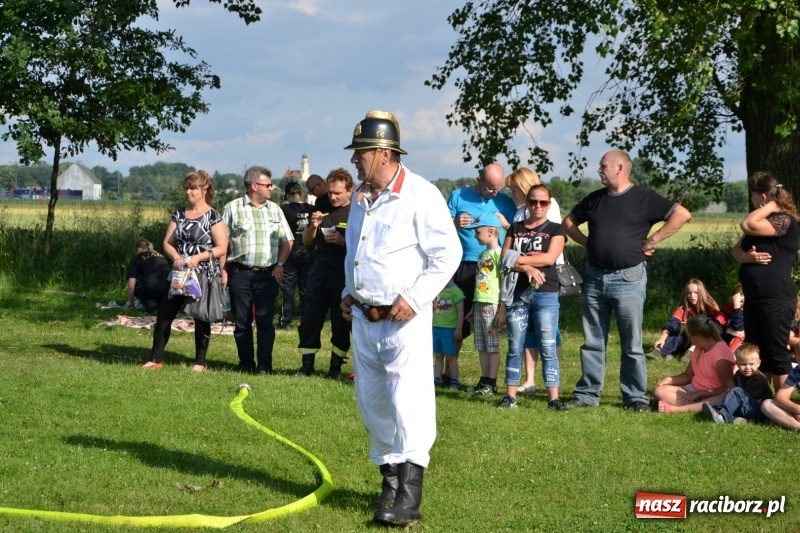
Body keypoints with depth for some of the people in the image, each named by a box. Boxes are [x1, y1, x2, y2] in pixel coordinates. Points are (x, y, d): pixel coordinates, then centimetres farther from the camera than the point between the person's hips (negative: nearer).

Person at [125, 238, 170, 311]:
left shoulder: (137, 258, 18)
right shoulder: (160, 256, 31)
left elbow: (131, 285, 12)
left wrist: (130, 302, 28)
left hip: (151, 289, -4)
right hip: (170, 289, 4)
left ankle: (149, 303, 7)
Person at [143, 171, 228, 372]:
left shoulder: (213, 217, -6)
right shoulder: (179, 214, 9)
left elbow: (222, 248, -11)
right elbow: (167, 242, 8)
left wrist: (198, 257, -22)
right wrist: (176, 257, -13)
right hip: (179, 273, 5)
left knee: (201, 318, 4)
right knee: (164, 314, 1)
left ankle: (200, 362, 14)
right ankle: (156, 359, 7)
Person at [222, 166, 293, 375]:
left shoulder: (274, 209, 12)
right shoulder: (233, 208, 2)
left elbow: (287, 241, 15)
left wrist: (280, 264, 2)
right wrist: (223, 270, -5)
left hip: (268, 274, 2)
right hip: (240, 273, -2)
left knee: (265, 322, -2)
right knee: (242, 322, 4)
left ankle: (265, 366, 1)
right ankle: (246, 364, 13)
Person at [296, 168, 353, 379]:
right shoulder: (323, 211, 12)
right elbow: (306, 241, 17)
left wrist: (343, 241, -21)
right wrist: (313, 226, -3)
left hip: (344, 277, -5)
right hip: (319, 273, 5)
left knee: (341, 325, 3)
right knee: (309, 320, 4)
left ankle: (336, 367, 12)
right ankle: (307, 365, 13)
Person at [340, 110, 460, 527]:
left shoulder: (420, 194, -13)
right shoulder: (360, 196, 11)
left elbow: (448, 254, -15)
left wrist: (414, 298, -18)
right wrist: (349, 292, 13)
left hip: (403, 319, -8)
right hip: (364, 317, 8)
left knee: (408, 403, -13)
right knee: (371, 402, 13)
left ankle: (409, 497, -14)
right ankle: (390, 477, 27)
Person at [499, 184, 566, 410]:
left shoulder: (555, 229, 7)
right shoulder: (515, 228, 15)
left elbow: (550, 258, -8)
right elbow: (505, 259, 4)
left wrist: (519, 259, -5)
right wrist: (527, 268, -13)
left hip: (546, 294, -3)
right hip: (517, 294, 3)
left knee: (548, 348, -5)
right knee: (515, 348, 4)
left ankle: (553, 397, -5)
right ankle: (510, 395, 9)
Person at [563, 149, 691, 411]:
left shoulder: (644, 198, -4)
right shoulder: (594, 199, 12)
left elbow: (682, 214, -11)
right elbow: (569, 222, 25)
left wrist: (651, 241, -10)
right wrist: (587, 242, 9)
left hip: (628, 279, -5)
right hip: (595, 279, 5)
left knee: (632, 344, 2)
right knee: (592, 342, 8)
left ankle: (635, 397, 8)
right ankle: (587, 394, 14)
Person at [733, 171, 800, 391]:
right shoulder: (764, 221, 18)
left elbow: (747, 225, -25)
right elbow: (737, 249, 14)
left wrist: (771, 205, -13)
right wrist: (747, 256, -9)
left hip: (776, 299, -9)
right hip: (753, 297, 9)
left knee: (776, 353, -4)